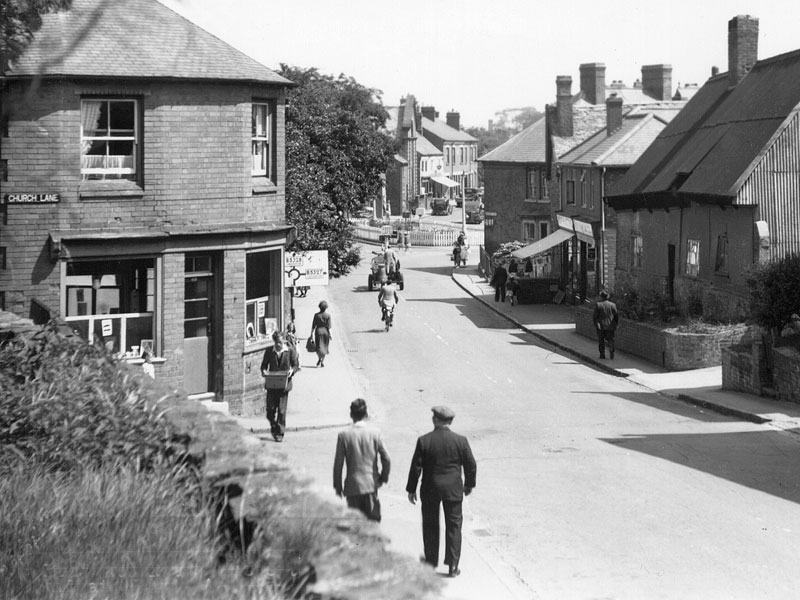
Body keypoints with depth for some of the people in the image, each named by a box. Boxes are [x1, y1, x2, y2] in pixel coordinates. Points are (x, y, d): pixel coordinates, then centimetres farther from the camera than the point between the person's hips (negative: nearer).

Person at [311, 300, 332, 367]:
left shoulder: (316, 315, -3)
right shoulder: (328, 315, -5)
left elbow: (313, 325, -1)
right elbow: (329, 326, -8)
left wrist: (312, 333, 6)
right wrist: (330, 334, -4)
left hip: (318, 332, 0)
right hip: (325, 332, 0)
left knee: (319, 347, 4)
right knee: (324, 347, 12)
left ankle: (320, 358, -21)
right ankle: (322, 362, 9)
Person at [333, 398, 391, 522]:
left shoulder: (344, 435, -7)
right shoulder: (375, 432, -5)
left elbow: (338, 464, -4)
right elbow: (386, 460, -5)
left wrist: (338, 486, 7)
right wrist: (383, 478, 11)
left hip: (352, 485, -1)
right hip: (371, 484, 1)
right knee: (373, 521, 8)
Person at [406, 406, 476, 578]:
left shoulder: (424, 441, -9)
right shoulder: (460, 441, -6)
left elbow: (416, 467, -7)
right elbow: (471, 465, 0)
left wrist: (411, 489, 4)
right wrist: (469, 485, 16)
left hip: (430, 489, 0)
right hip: (453, 490, 0)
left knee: (430, 525, 15)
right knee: (453, 526, 8)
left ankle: (431, 561, 26)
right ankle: (452, 566, 6)